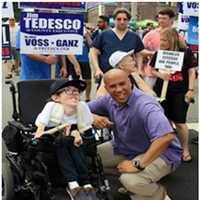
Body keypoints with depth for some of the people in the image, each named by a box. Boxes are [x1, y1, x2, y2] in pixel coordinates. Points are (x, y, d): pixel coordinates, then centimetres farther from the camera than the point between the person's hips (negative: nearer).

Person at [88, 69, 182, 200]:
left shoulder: (145, 105, -31)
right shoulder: (109, 100, -7)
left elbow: (166, 137, -45)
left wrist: (138, 164, -38)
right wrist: (94, 118, -17)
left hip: (160, 153, -7)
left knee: (131, 180, -34)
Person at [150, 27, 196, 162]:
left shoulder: (186, 52, -7)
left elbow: (191, 71, -4)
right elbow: (152, 69, 8)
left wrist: (191, 89, -9)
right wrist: (160, 75, -12)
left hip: (180, 92, -3)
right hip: (162, 91, 3)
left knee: (180, 122, 1)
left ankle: (185, 150, 18)